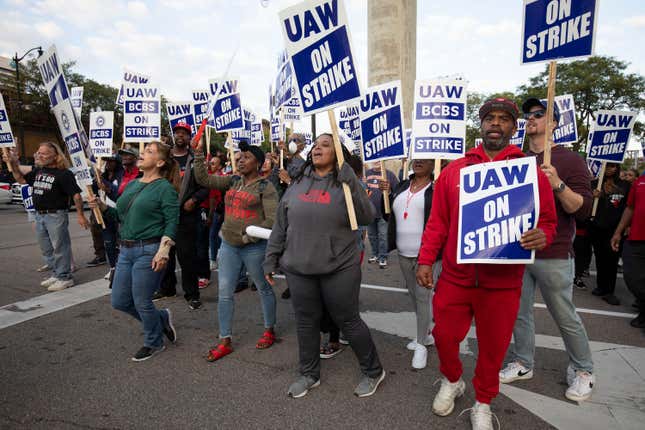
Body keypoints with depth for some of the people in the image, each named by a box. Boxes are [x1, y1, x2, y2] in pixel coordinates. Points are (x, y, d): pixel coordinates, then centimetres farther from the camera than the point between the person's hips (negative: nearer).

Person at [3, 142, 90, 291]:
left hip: (56, 216, -9)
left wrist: (80, 215, -19)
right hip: (39, 216, 9)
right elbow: (21, 179, 24)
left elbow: (76, 194, -16)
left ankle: (64, 277, 9)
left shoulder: (64, 173, -12)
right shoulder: (38, 171, 12)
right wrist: (13, 164, 10)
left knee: (60, 247, -1)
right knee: (46, 249, 17)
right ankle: (57, 274, 30)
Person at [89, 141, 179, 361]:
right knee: (119, 301, 13)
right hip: (126, 250, 8)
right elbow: (121, 216, 19)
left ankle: (153, 343, 28)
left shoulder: (165, 188, -9)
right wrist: (102, 206, 3)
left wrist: (163, 252, -23)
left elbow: (171, 223, -14)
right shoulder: (131, 184, 13)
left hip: (149, 251, -8)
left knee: (141, 301, 3)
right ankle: (162, 318, 34)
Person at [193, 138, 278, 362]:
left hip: (254, 247, -5)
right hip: (229, 245, 6)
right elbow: (204, 179, 7)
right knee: (224, 292, 6)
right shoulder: (233, 181, 10)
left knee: (264, 289, 11)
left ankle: (269, 331, 31)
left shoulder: (266, 187, -8)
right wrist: (199, 154, 0)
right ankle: (225, 341, 18)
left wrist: (249, 236, -17)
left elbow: (272, 219, -15)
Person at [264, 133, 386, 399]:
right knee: (306, 322, 15)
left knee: (348, 321, 8)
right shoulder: (297, 184, 7)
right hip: (298, 269, 4)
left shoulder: (345, 184, -2)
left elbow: (367, 217, -15)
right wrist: (271, 260, 9)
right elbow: (280, 226, 11)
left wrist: (350, 181, -21)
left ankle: (373, 371, 31)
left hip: (340, 269, -3)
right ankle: (309, 374, 37)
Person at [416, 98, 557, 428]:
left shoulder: (531, 172, 0)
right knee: (444, 335, 13)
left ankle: (482, 403, 39)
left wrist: (542, 236, -19)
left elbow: (547, 220, 4)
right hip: (454, 277, 1)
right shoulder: (454, 170, 4)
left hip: (502, 282, -1)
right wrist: (425, 260, -1)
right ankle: (452, 381, 45)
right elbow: (437, 221, 4)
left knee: (493, 346, 13)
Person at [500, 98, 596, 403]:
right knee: (520, 312, 11)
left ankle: (583, 370, 30)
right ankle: (523, 363, 28)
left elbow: (583, 210, -11)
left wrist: (557, 184, -27)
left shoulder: (569, 160, -5)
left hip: (553, 256, -4)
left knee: (565, 317, 8)